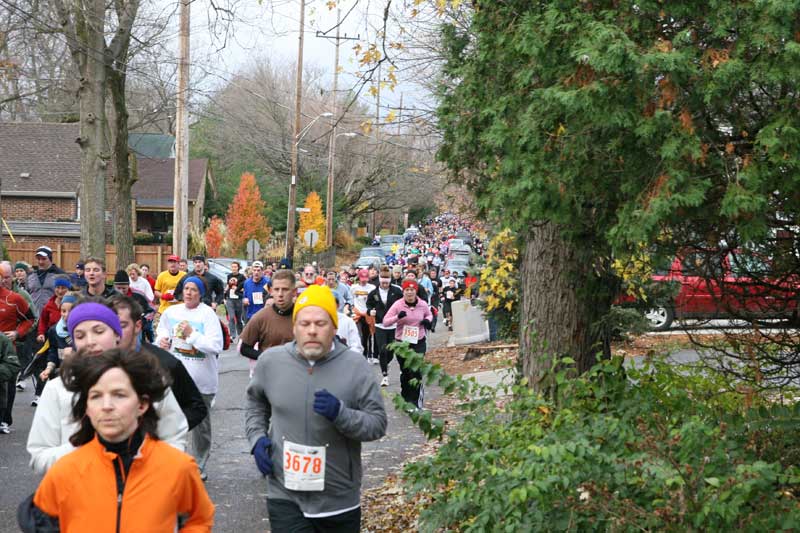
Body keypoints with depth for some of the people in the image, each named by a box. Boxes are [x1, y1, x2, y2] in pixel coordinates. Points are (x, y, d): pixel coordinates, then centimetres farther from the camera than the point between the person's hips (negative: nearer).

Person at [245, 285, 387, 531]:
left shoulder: (355, 366, -9)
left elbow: (378, 423, -7)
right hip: (286, 497, 0)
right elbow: (255, 403, 18)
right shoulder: (270, 360, -2)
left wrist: (340, 413, -23)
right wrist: (257, 437, 1)